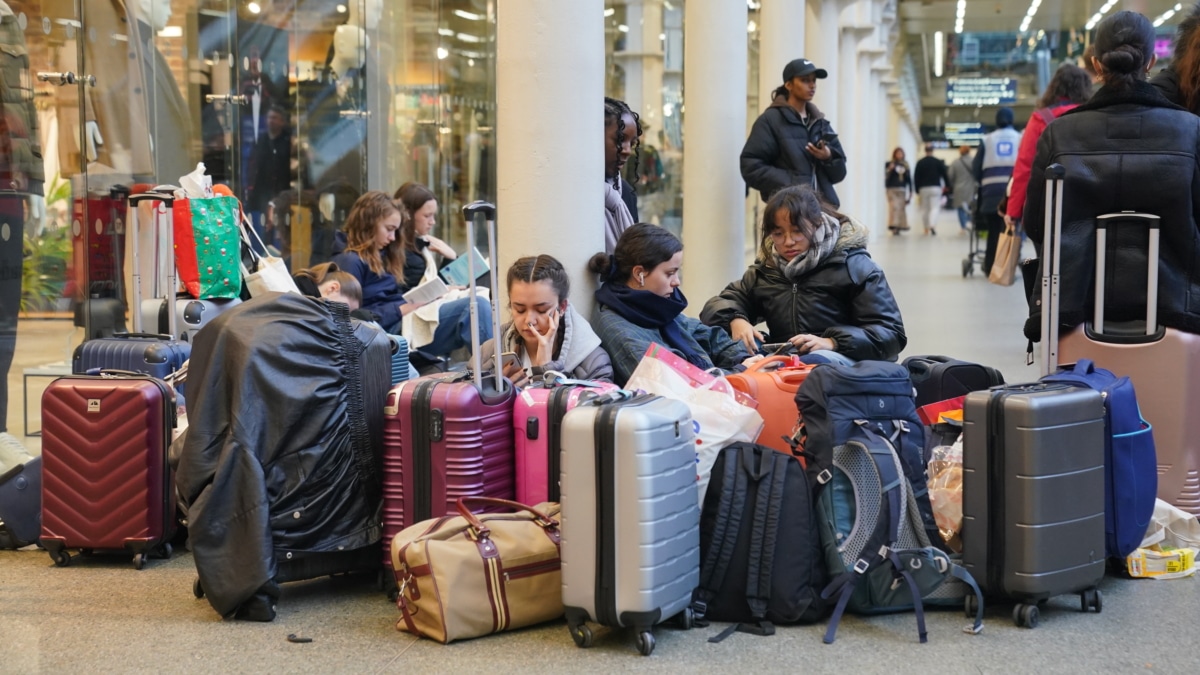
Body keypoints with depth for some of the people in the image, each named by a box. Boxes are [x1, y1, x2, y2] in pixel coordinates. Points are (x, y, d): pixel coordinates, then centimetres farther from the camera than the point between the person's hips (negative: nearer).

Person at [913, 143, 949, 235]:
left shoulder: (920, 162, 2)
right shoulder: (938, 162, -1)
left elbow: (916, 178, 3)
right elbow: (944, 174, 1)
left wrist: (917, 191, 9)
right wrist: (947, 185, 15)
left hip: (923, 189, 2)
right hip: (935, 188, -1)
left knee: (924, 209, 11)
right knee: (934, 208, -5)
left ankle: (926, 228, 14)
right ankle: (932, 226, -26)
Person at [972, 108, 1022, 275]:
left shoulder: (987, 140, 11)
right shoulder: (1021, 138, 9)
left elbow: (976, 167, 9)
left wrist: (982, 182, 25)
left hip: (991, 191, 1)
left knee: (993, 230, 6)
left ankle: (991, 267, 7)